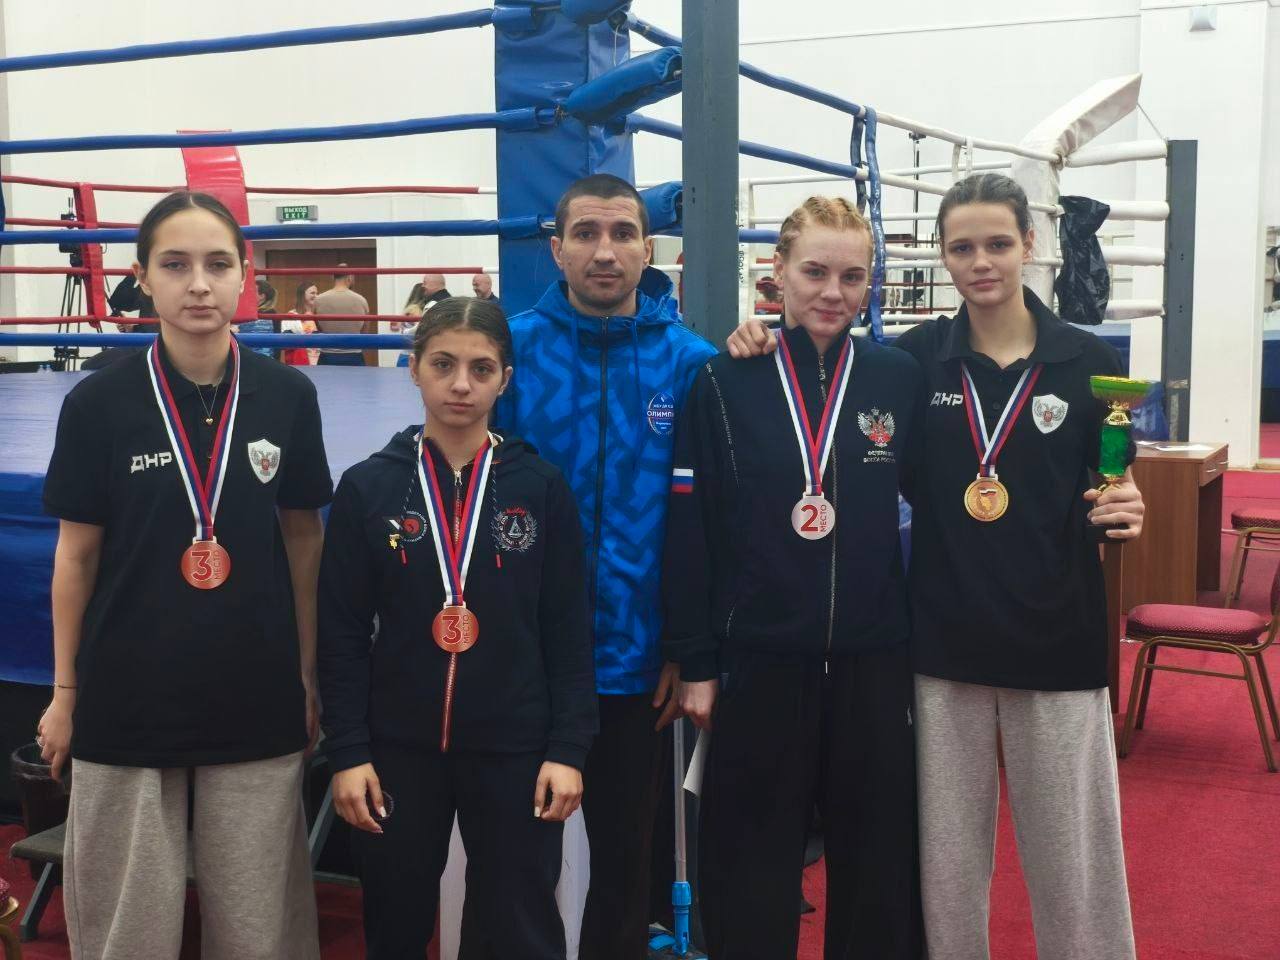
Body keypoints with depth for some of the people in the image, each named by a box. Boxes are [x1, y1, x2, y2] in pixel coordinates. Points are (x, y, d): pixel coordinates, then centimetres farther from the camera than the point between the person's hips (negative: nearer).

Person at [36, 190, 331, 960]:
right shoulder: (99, 402, -7)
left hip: (256, 696, 1)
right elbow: (77, 553, 1)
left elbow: (304, 539, 5)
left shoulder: (288, 395, -4)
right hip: (126, 695, 0)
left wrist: (310, 675, 6)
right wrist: (65, 689, 4)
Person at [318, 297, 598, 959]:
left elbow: (568, 632, 0)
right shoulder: (367, 487, 0)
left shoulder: (542, 487, -1)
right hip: (398, 749, 1)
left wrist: (568, 749, -5)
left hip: (515, 751, 0)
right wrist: (346, 752, -5)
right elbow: (343, 635, 0)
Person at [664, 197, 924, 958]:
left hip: (874, 661, 1)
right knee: (753, 867, 10)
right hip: (757, 661, -1)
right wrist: (695, 664, -3)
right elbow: (689, 534, -3)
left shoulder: (902, 379, 0)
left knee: (878, 863, 13)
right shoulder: (725, 385, -4)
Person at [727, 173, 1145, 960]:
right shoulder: (916, 357, 0)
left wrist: (1121, 516, -20)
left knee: (1073, 856, 9)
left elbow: (1108, 496, 4)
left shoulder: (1088, 362, -3)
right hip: (944, 640, 1)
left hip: (1057, 639, -1)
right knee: (946, 856, 13)